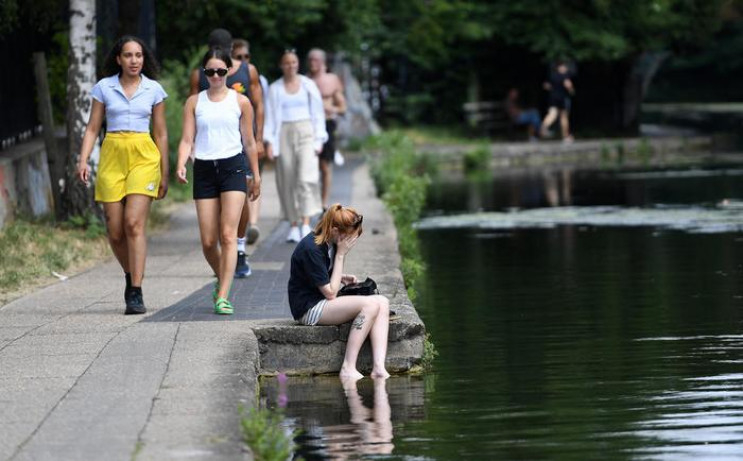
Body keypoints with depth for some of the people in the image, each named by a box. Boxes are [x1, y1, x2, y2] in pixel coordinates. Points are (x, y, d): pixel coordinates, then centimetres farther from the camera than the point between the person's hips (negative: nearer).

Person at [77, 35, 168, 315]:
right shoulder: (103, 87, 6)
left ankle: (136, 293, -16)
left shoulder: (154, 90, 6)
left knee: (134, 223, -17)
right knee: (115, 231, 1)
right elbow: (92, 128, 7)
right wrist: (83, 161, -7)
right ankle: (131, 275, 30)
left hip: (144, 158, -1)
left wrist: (164, 174, 9)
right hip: (112, 156, 1)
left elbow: (161, 133, 10)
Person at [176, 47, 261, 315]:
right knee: (208, 241, 1)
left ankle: (222, 297, -16)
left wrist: (256, 177, 15)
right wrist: (181, 165, -15)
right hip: (204, 169, 2)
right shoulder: (194, 102, 8)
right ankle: (222, 280, 30)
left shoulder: (240, 102, 6)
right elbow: (187, 139, 3)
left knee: (228, 235, -13)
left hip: (232, 166, -2)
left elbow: (249, 142, 12)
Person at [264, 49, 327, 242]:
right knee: (288, 181, 1)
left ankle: (306, 224, -20)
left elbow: (317, 113, 9)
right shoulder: (275, 89, 7)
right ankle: (294, 226, 9)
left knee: (306, 177, -14)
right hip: (284, 134, 1)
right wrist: (269, 142, -2)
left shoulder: (308, 85, 7)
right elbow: (270, 117, 7)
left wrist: (319, 139, 2)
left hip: (306, 132, -1)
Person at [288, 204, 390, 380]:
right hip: (308, 309, -9)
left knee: (382, 302, -10)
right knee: (370, 304, -25)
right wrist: (341, 255, -16)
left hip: (323, 302, 9)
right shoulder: (311, 249, -21)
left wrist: (343, 279, 4)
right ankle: (348, 369, -24)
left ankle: (378, 367, -22)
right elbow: (330, 292, -18)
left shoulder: (330, 243, 7)